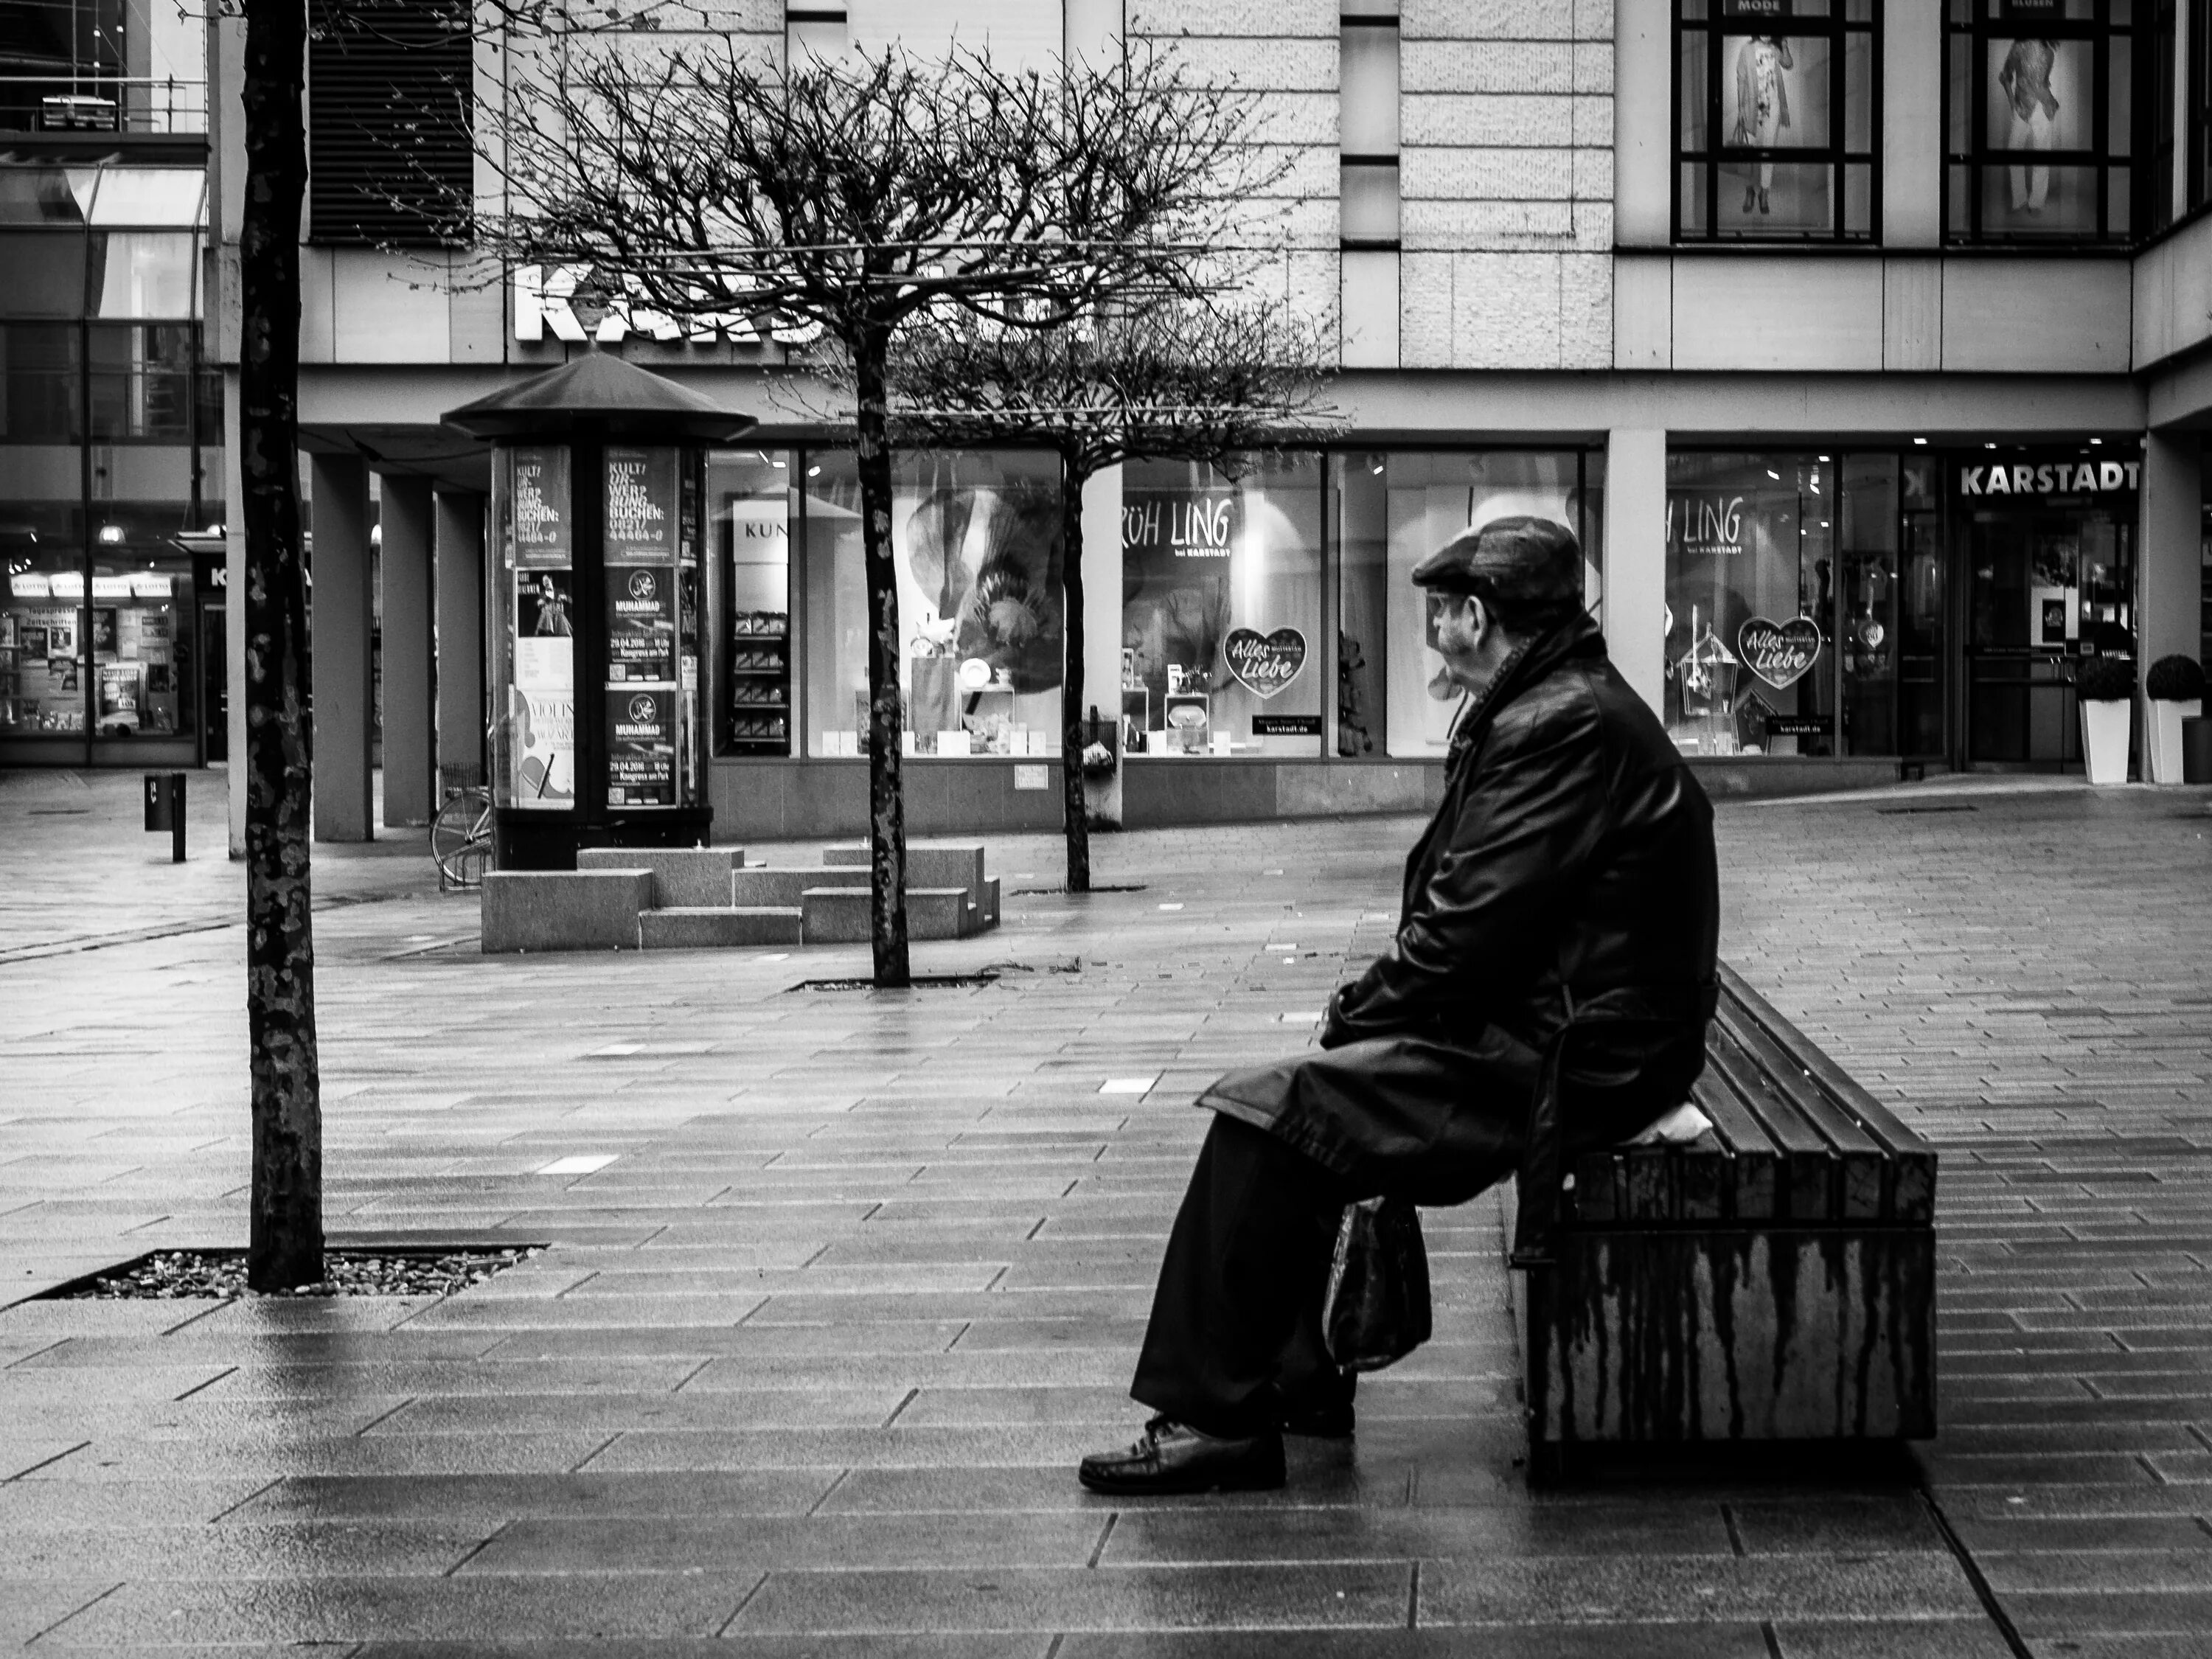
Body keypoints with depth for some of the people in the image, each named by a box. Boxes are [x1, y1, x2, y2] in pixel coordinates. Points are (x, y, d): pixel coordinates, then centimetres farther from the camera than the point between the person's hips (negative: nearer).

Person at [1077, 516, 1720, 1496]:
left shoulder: (1563, 728, -17)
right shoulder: (1566, 709, 18)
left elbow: (1473, 927, -21)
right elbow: (1470, 909, 18)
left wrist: (1362, 1011, -7)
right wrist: (1371, 1005, 6)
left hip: (1564, 1065, -11)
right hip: (1556, 1034, 11)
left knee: (1262, 1115, -15)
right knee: (1299, 1097, 18)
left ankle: (1215, 1420, -9)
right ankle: (1295, 1376, 20)